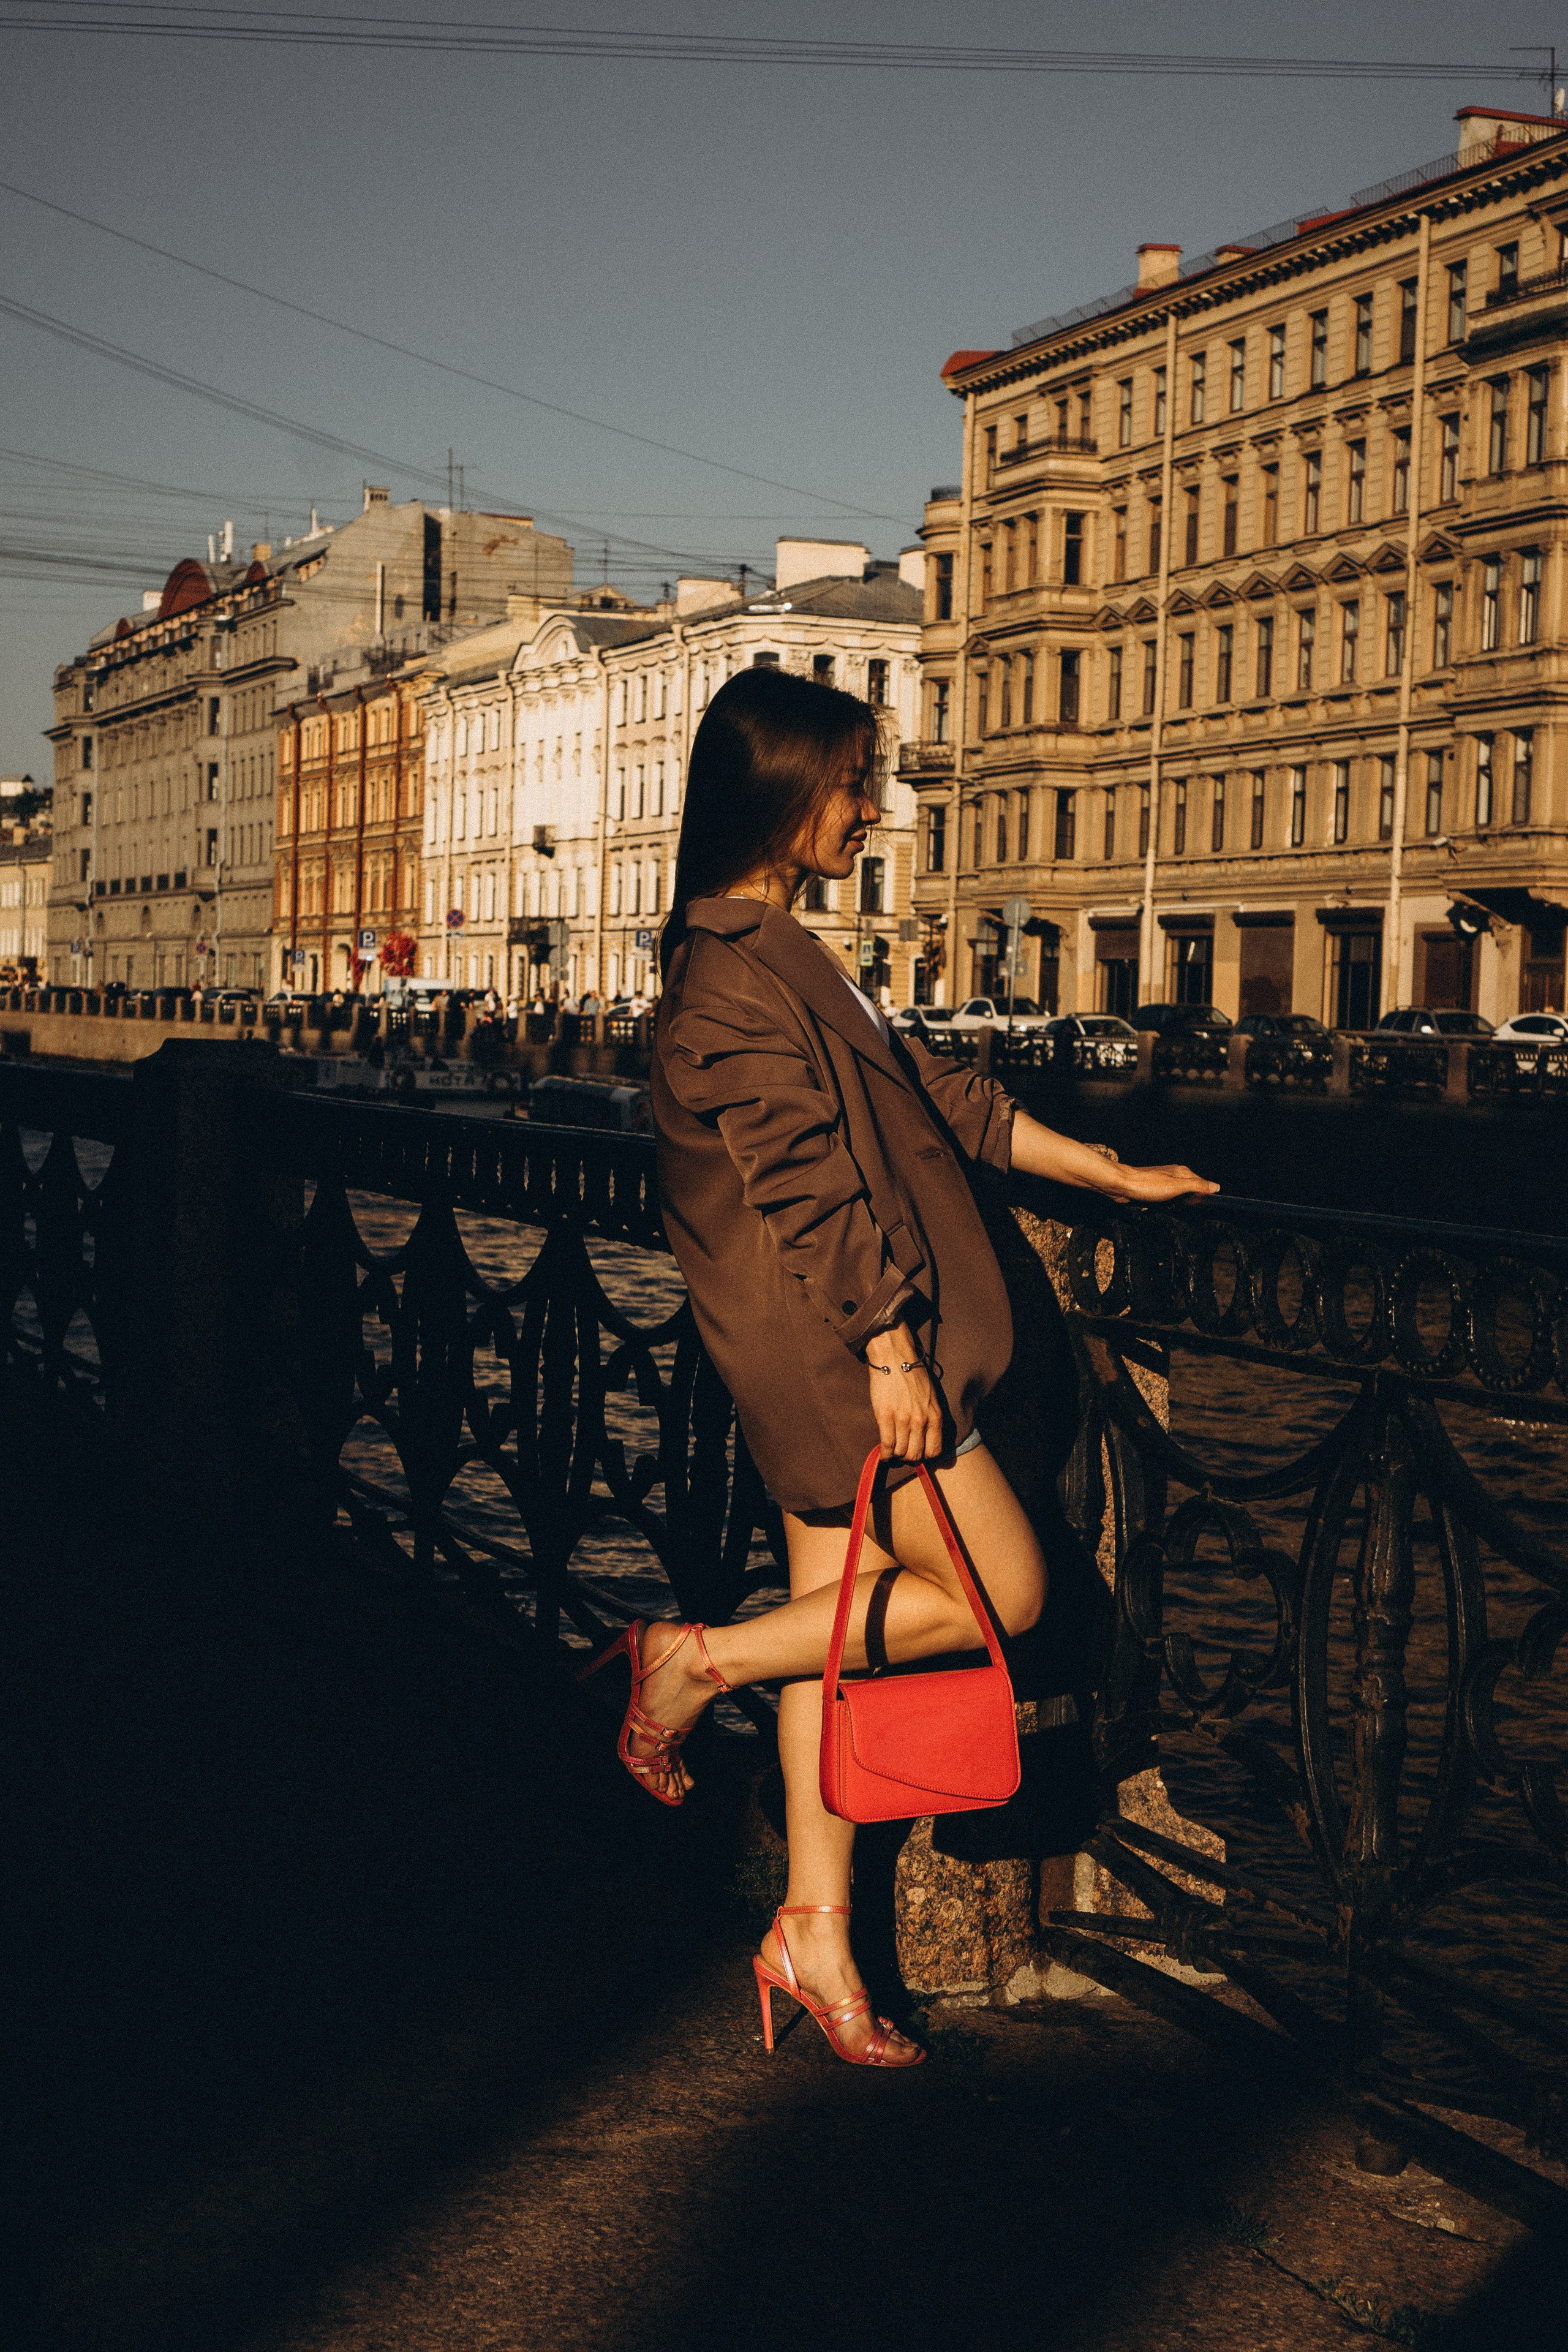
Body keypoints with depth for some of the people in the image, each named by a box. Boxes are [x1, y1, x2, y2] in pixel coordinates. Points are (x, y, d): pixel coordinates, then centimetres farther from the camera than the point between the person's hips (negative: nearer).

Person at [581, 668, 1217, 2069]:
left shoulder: (774, 955, 17)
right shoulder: (738, 971, -15)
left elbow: (936, 1098, 20)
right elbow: (808, 1178, -19)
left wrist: (1115, 1174, 21)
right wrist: (889, 1345, -19)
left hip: (829, 1357, 10)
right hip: (834, 1347, -10)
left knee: (849, 1620, 11)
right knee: (1001, 1593, -2)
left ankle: (817, 1931, 18)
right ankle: (697, 1663, 3)